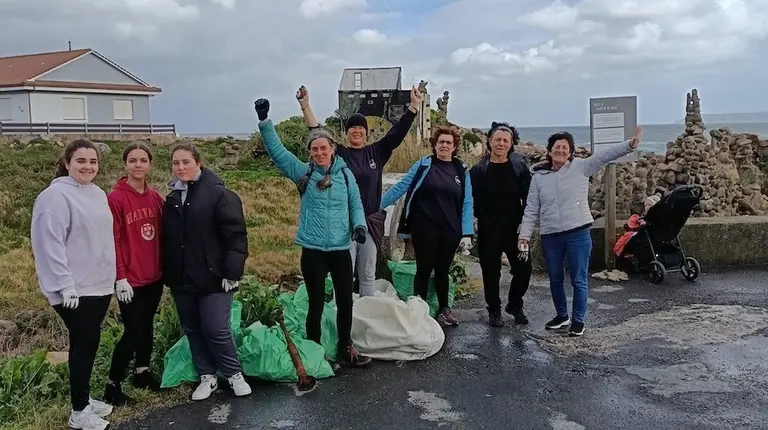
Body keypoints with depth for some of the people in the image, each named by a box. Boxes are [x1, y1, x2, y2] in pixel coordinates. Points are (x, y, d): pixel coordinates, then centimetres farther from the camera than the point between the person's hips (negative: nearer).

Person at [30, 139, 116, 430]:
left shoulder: (98, 194, 11)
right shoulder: (56, 196, -15)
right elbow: (50, 245, -19)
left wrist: (113, 276, 19)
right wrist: (65, 286, -22)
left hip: (100, 284, 8)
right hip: (75, 289, -8)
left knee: (87, 343, 14)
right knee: (85, 343, -4)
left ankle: (84, 398, 27)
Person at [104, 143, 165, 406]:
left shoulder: (155, 197, 6)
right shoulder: (116, 198, -12)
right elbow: (113, 241, -13)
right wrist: (120, 277, -15)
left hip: (154, 276, 6)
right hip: (130, 280, -6)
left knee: (147, 326, 16)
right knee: (133, 331, -4)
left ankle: (142, 372, 33)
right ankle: (113, 384, 11)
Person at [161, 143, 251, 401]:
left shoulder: (219, 194, -9)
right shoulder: (172, 198, 11)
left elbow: (236, 235, -13)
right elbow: (167, 239, 17)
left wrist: (232, 272, -18)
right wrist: (168, 274, 13)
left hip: (213, 277, -6)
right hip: (181, 280, 6)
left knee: (216, 330, -5)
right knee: (192, 331, 12)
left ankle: (234, 374, 16)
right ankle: (207, 377, 25)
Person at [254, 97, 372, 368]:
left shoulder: (345, 173, 1)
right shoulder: (303, 172, -2)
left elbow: (356, 204, 7)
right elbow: (276, 150, -7)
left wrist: (359, 225, -11)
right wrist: (264, 121, -17)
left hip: (341, 249, 2)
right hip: (313, 250, -1)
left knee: (345, 302, 11)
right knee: (316, 304, 9)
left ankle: (345, 350, 28)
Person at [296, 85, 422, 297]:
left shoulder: (376, 152, 6)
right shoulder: (338, 154, 1)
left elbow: (397, 132, 3)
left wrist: (414, 106, -4)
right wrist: (305, 106, -18)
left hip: (371, 222, 2)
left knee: (368, 274, 12)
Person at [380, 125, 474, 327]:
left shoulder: (462, 171, 6)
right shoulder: (423, 165, -1)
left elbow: (467, 203, 3)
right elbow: (401, 187, -2)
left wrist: (467, 233, -3)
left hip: (450, 230, 2)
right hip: (425, 228, -2)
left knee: (442, 270, 13)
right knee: (424, 269, 3)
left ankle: (444, 308, 31)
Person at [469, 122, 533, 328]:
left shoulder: (520, 166, -2)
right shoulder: (479, 169, -4)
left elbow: (528, 197, -3)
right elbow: (473, 200, -2)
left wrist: (525, 223, -9)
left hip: (515, 228, 1)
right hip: (489, 230, -1)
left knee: (524, 268, 3)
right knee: (491, 271, 6)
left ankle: (515, 305, 27)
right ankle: (494, 310, 23)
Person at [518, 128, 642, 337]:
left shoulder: (581, 167, 0)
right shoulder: (539, 176, 5)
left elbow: (606, 154, -12)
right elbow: (531, 209, 6)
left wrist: (630, 144, -26)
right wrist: (525, 235, -1)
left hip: (578, 234, -3)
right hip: (550, 237, 3)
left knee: (579, 280, 4)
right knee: (555, 280, 15)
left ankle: (578, 320, 18)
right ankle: (562, 315, 34)